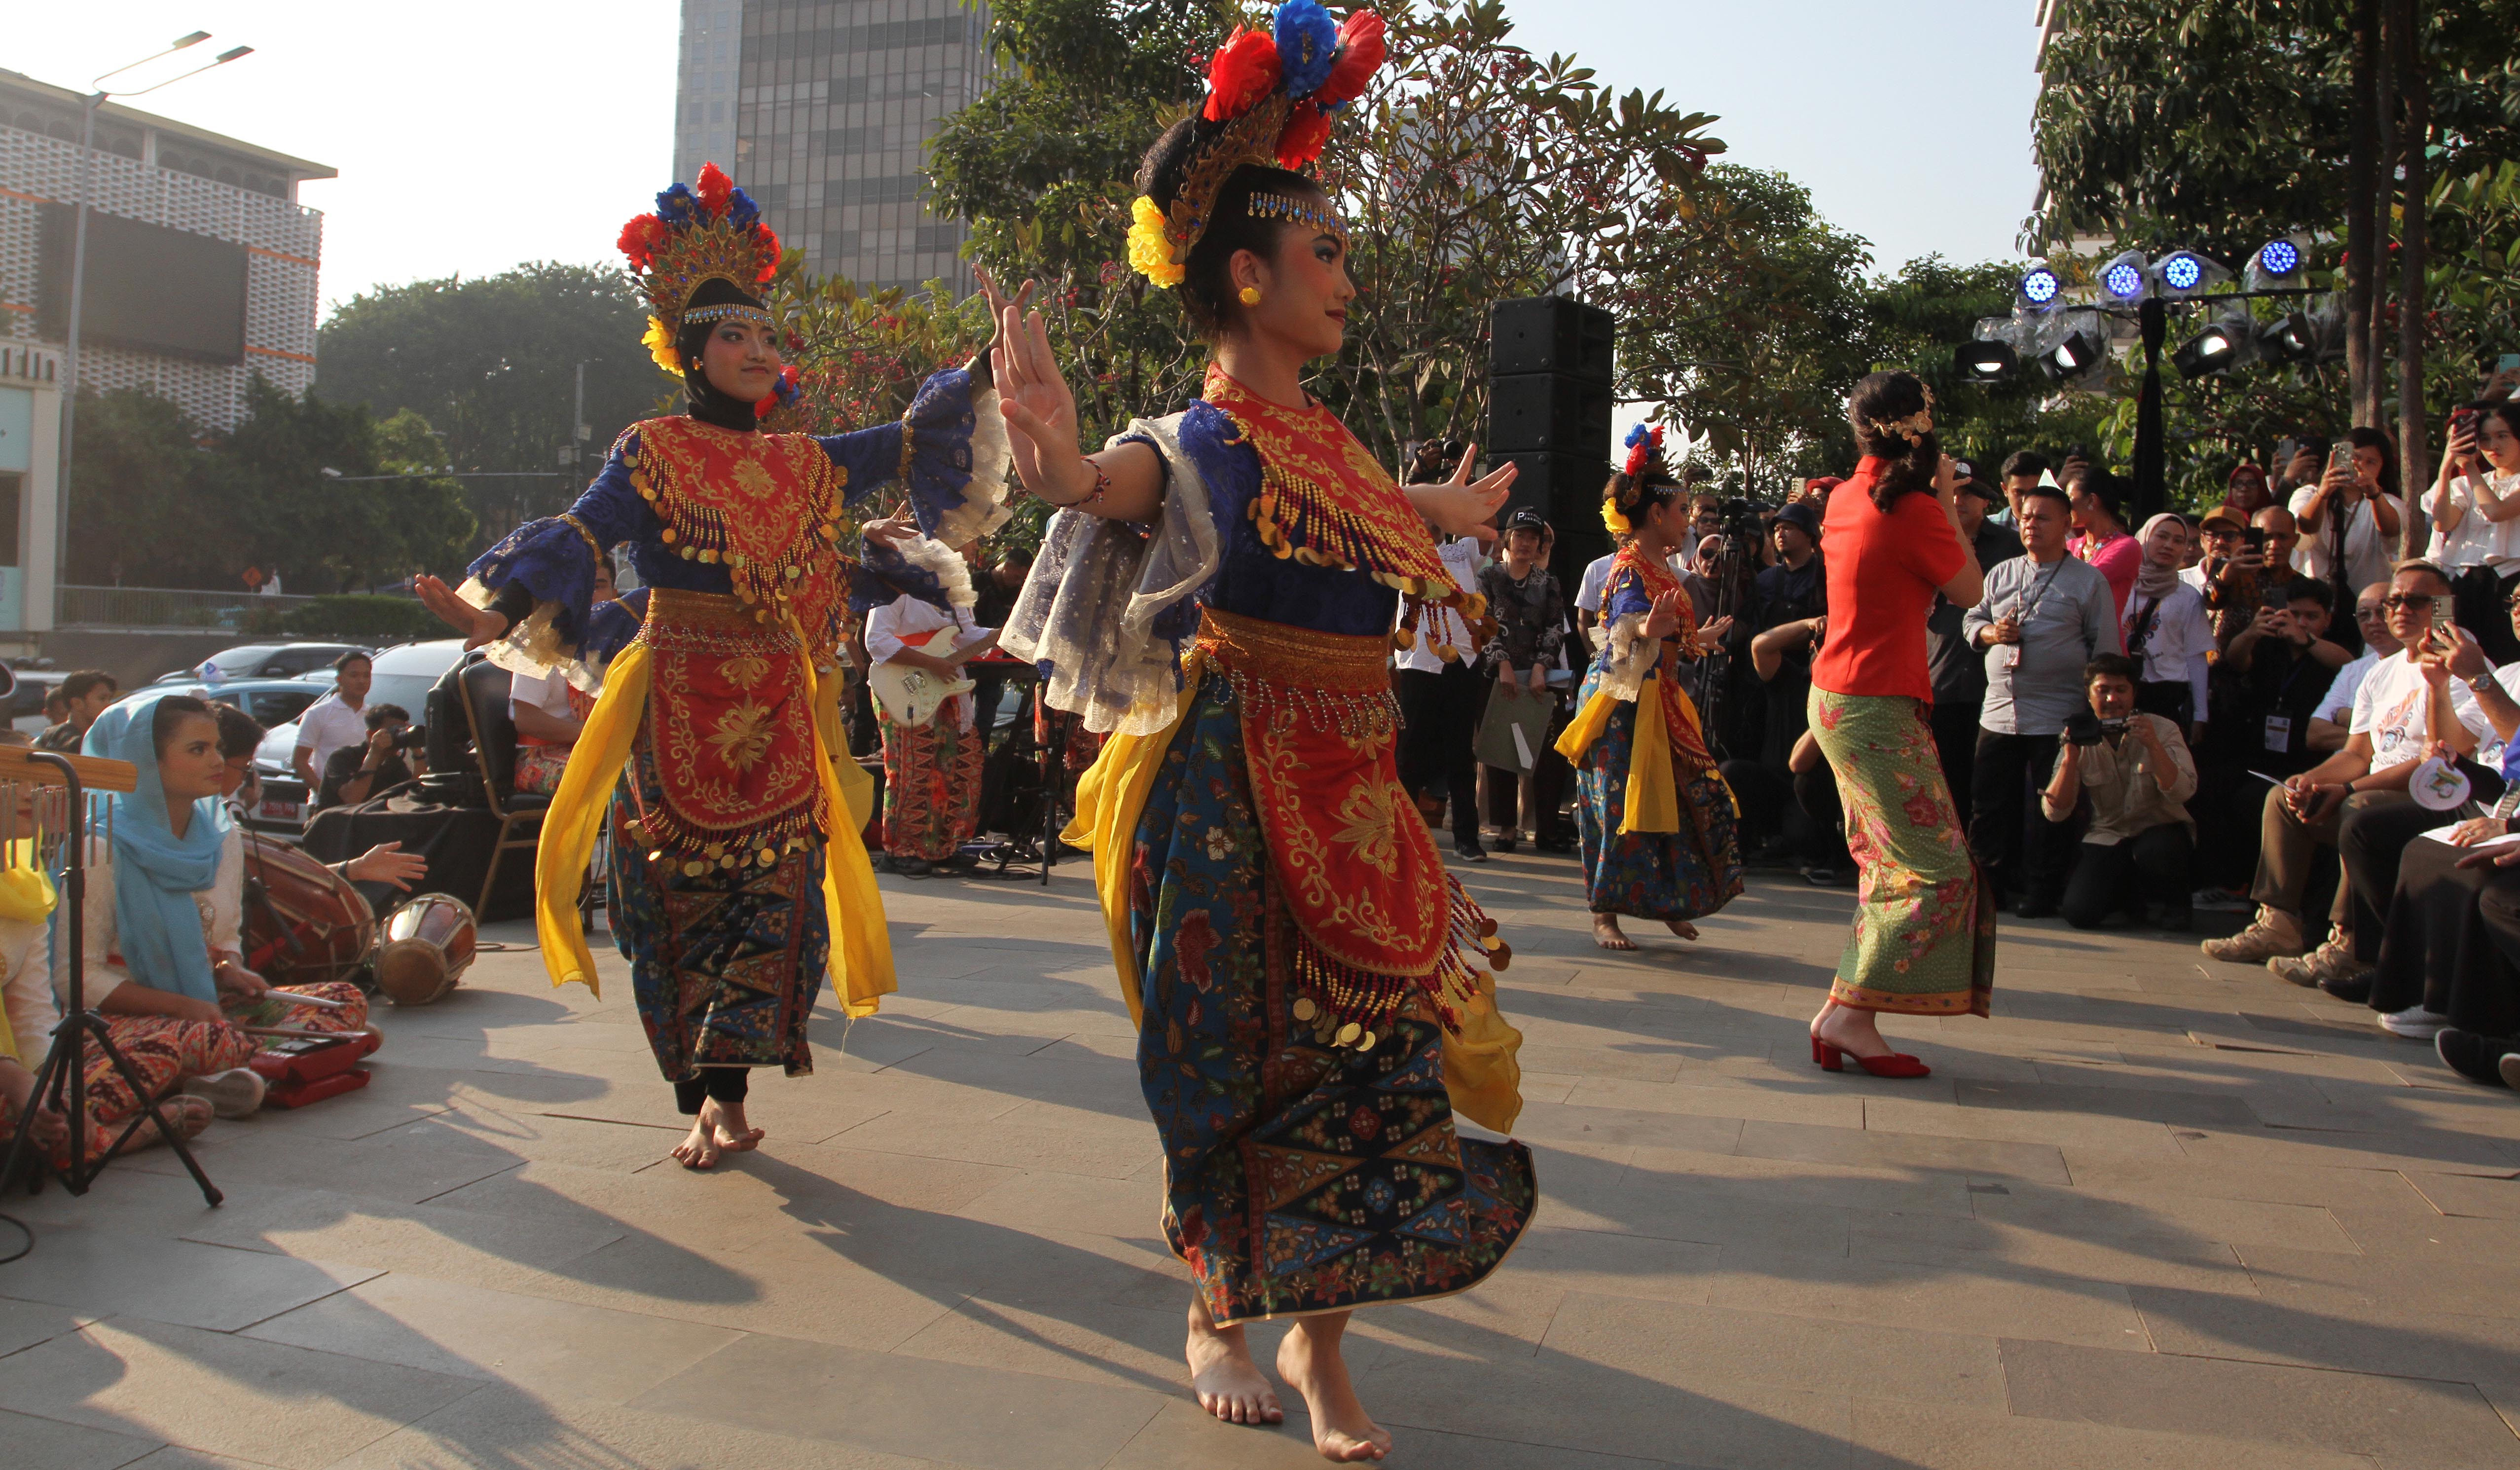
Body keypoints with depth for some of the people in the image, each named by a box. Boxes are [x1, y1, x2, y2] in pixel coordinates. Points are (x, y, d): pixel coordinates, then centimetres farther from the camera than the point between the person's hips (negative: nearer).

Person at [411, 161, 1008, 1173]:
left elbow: (910, 444, 18)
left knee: (771, 896, 1)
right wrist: (498, 612, -30)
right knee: (681, 899, 1)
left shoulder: (803, 463, 12)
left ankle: (727, 1095, 10)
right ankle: (699, 1102, 11)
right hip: (679, 711, -4)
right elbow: (577, 537, -14)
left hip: (780, 716, 4)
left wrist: (982, 372, 11)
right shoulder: (651, 455, -1)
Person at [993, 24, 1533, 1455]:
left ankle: (1319, 1344, 22)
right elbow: (1126, 483, -33)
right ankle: (1217, 1316, 28)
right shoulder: (1199, 446, -10)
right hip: (1233, 788, -7)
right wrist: (1068, 469, -55)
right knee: (1242, 1067, 5)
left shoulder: (1335, 442, 13)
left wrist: (1456, 510, 52)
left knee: (1373, 1052, 6)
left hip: (1351, 795, 7)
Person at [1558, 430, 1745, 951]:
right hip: (1624, 702, -9)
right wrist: (1646, 627, -52)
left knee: (1688, 797, 8)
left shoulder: (1663, 566, 13)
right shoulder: (1630, 567, -14)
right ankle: (1604, 915, 4)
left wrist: (1693, 645, 39)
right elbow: (1622, 626, -32)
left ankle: (1669, 902, 20)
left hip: (1660, 702, 9)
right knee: (1621, 807, -5)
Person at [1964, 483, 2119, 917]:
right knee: (1988, 806, 8)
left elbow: (2105, 649, 0)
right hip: (1999, 712, 4)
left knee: (2051, 814, 2)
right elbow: (1971, 619, 18)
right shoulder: (2001, 574, 13)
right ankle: (1991, 885, 19)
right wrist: (1992, 633, -6)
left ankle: (2041, 892, 11)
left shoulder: (2089, 580, 1)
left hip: (2057, 717, -4)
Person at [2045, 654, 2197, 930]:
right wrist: (2071, 755, -24)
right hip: (2109, 838, 2)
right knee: (2080, 912, -20)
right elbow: (2055, 812, -12)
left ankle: (2175, 900, -1)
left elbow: (2183, 792, -21)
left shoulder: (2162, 729, -7)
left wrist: (2153, 746, -33)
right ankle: (2130, 900, 16)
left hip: (2161, 829, -1)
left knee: (2154, 851, -37)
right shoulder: (2081, 741, -3)